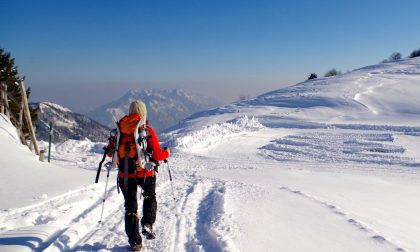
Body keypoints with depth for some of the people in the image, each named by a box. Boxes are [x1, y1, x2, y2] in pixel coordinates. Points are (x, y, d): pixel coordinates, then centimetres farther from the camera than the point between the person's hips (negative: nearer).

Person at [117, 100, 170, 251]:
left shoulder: (119, 129, -1)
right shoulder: (147, 131, -10)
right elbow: (157, 155, -13)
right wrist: (166, 152, 7)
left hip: (125, 174, 2)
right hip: (145, 173, -2)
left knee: (130, 206, 13)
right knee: (150, 197, 27)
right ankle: (147, 224, 10)